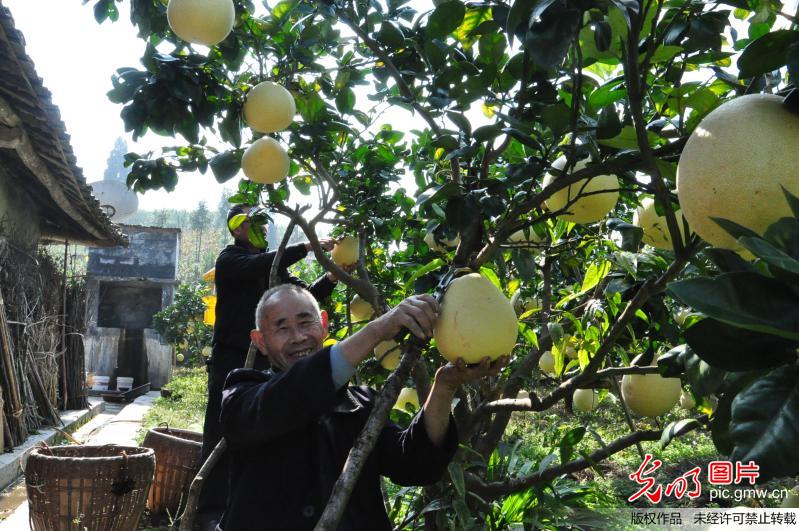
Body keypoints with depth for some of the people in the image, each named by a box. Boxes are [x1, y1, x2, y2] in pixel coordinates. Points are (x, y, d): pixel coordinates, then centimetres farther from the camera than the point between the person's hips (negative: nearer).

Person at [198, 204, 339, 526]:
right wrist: (307, 247, -25)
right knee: (222, 435, -3)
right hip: (230, 359, -5)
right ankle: (211, 511, 2)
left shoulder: (273, 265, 16)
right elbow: (256, 267, -23)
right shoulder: (229, 260, -1)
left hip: (265, 361, 5)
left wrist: (332, 276, -10)